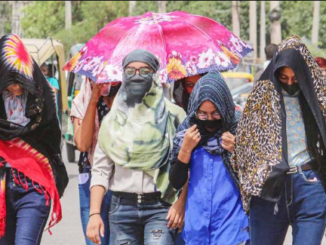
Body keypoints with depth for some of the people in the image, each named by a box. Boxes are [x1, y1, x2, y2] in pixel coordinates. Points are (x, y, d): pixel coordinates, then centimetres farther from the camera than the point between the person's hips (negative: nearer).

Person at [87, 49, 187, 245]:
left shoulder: (172, 115, 4)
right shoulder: (112, 121, 12)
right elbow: (100, 170, 10)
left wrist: (180, 203, -12)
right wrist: (94, 213, 0)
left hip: (160, 207, -3)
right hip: (122, 206, 3)